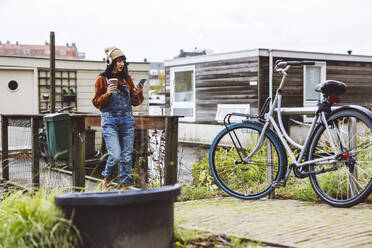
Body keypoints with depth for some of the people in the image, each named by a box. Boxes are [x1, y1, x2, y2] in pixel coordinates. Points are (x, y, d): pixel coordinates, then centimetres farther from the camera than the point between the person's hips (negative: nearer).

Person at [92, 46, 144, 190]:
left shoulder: (126, 78, 12)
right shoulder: (102, 79, 0)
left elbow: (135, 102, 14)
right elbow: (97, 103, 0)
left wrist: (139, 94, -7)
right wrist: (108, 94, -16)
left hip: (127, 120, 4)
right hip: (110, 121, -4)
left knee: (127, 155, 3)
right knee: (115, 155, -14)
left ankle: (125, 185, 15)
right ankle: (107, 179, 14)